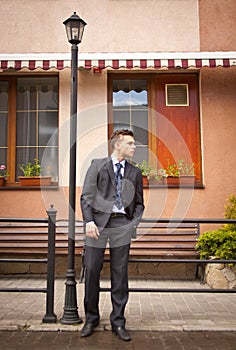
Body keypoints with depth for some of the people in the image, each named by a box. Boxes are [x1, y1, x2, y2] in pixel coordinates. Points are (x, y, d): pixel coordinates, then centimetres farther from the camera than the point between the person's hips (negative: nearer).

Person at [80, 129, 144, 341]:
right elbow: (86, 196, 2)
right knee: (92, 271, 3)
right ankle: (91, 319, 23)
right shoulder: (97, 165, 7)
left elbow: (139, 202, 18)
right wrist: (89, 221, -10)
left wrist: (135, 222, 1)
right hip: (99, 222, -1)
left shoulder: (135, 172, 14)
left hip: (122, 224, 2)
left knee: (120, 274, 5)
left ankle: (118, 322, 18)